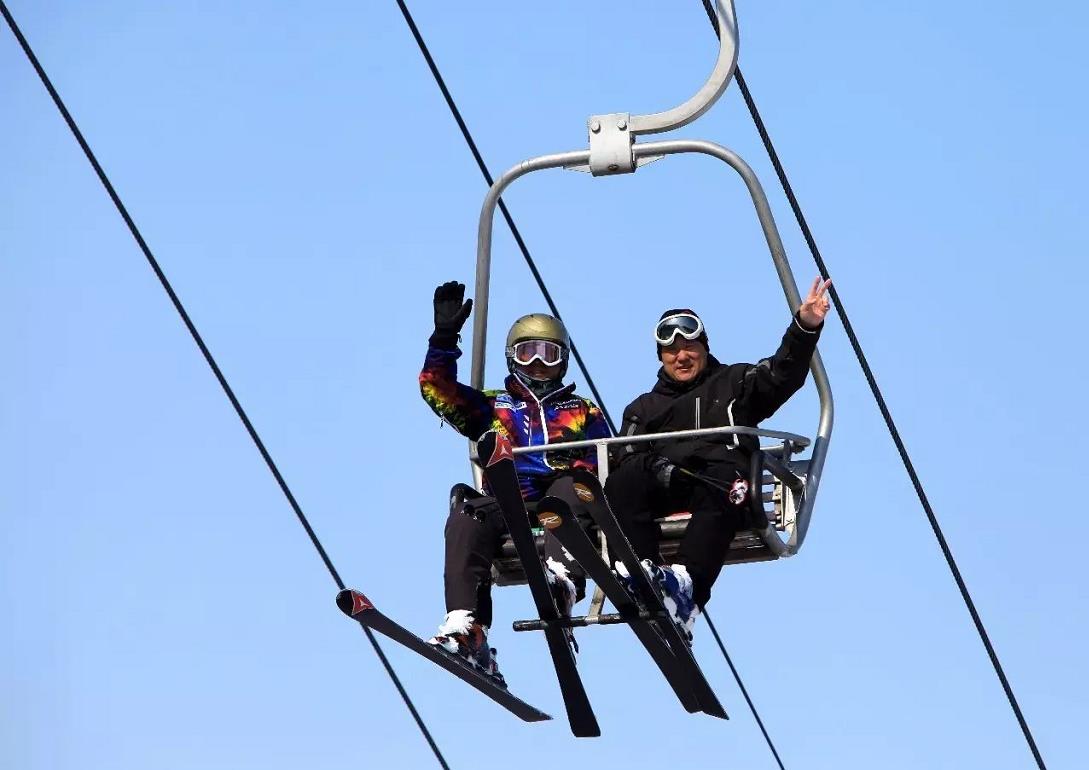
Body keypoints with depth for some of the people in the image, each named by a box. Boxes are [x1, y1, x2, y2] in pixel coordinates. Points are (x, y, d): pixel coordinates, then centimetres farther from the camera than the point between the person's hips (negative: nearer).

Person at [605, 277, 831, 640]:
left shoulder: (733, 383, 30)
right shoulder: (645, 406, 33)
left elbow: (782, 374, 11)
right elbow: (625, 455, 14)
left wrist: (805, 327, -7)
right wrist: (659, 469, -9)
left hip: (722, 480, -2)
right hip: (661, 488, 2)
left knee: (720, 487, -39)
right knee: (622, 482, -31)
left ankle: (687, 584, -59)